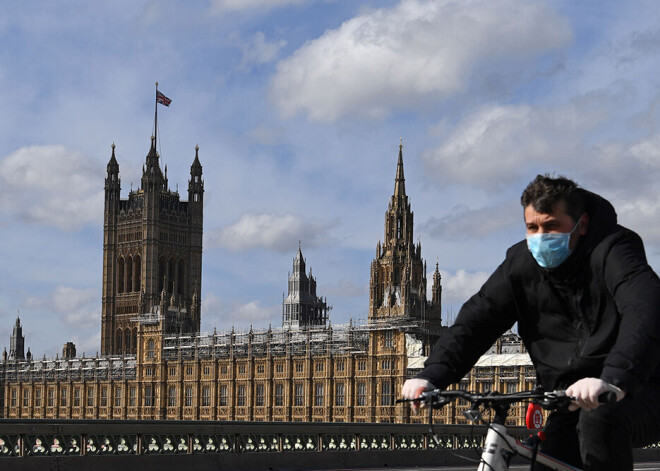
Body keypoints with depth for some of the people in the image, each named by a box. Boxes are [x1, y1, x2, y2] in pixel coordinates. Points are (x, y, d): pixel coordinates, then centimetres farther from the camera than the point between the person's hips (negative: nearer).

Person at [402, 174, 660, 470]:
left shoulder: (613, 250, -15)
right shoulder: (521, 263, 1)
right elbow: (477, 318, -6)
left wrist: (614, 381, -52)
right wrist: (432, 376, -24)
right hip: (570, 401, 5)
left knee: (599, 420, -35)